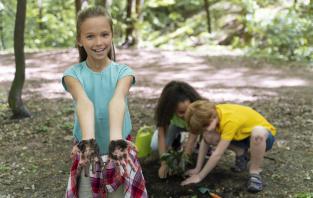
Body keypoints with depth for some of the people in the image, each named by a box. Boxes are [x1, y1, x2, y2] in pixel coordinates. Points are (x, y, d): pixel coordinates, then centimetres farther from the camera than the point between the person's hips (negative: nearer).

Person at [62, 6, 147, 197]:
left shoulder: (123, 72, -10)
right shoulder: (73, 74, -10)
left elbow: (117, 101, -31)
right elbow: (84, 103, -30)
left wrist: (116, 139, -48)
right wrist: (88, 141, -48)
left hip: (119, 154, 0)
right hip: (87, 155, 0)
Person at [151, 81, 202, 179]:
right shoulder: (165, 110, -37)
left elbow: (191, 141, -37)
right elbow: (161, 135, -34)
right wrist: (164, 164, -37)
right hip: (175, 124, 1)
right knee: (155, 145, -24)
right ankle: (175, 140, 7)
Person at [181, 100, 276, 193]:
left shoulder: (230, 120, -36)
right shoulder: (213, 112, -17)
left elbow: (217, 154, -32)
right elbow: (205, 141, -8)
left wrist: (199, 176, -25)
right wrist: (197, 169, -11)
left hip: (264, 136, -7)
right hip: (242, 135, 7)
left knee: (258, 132, -43)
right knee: (209, 137, -17)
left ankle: (255, 173, -21)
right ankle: (241, 153, 8)